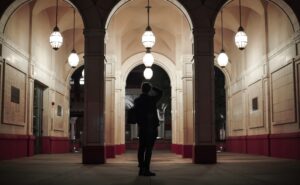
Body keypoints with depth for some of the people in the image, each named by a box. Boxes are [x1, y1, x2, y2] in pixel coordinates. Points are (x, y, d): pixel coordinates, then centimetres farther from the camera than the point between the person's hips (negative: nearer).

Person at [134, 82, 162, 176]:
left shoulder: (136, 100, 4)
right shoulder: (151, 99, -8)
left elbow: (136, 114, 8)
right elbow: (160, 93, 9)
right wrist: (151, 87, 13)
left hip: (141, 128, 5)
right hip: (151, 127, -5)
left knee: (141, 148, 7)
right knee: (148, 149, -5)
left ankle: (141, 169, 10)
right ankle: (146, 170, -7)